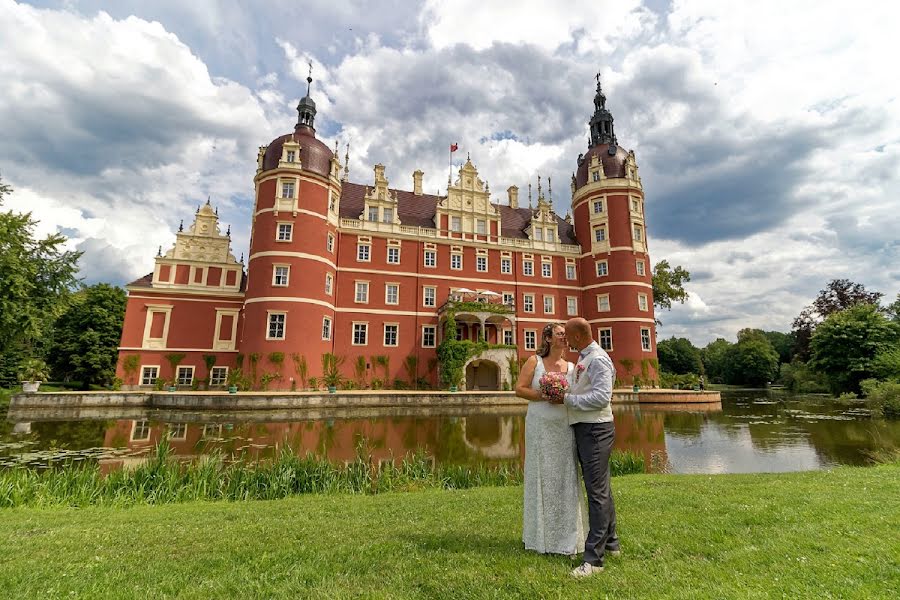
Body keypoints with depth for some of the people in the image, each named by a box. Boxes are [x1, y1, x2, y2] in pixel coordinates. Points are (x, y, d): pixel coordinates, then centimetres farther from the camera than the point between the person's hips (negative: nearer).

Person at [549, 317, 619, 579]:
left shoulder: (598, 359, -17)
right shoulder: (583, 358, 13)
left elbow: (602, 397, -25)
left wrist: (568, 398, -21)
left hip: (595, 429, -10)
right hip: (583, 428, 10)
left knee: (597, 491, -4)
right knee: (600, 488, 20)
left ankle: (593, 558, 5)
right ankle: (610, 543, 36)